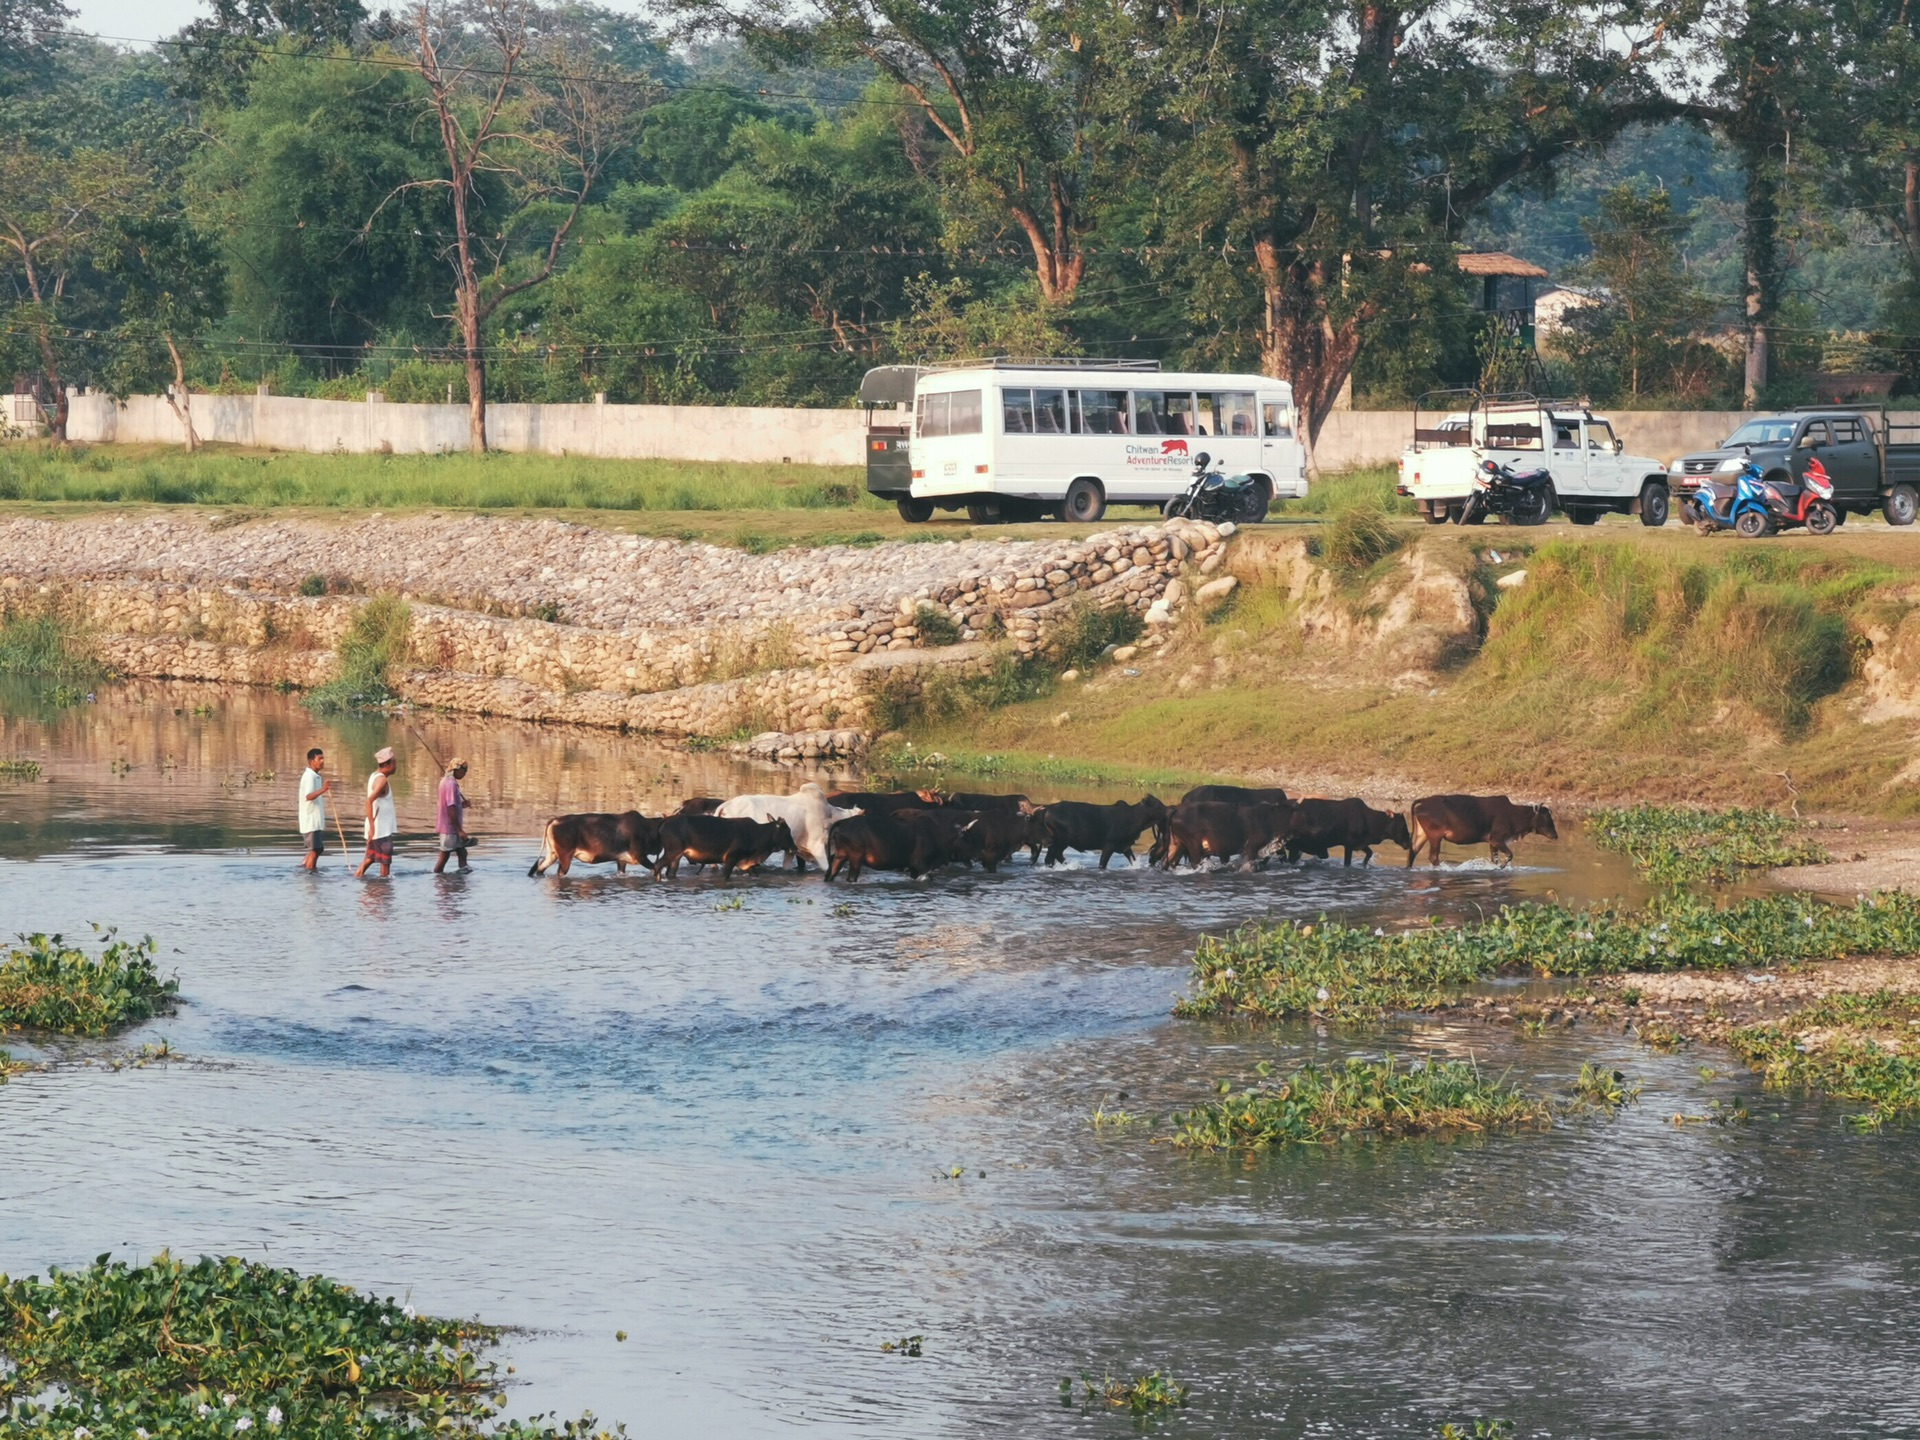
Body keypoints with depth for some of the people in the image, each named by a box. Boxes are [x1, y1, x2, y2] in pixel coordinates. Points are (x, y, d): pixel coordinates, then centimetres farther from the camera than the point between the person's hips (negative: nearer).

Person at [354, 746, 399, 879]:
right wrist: (372, 827, -29)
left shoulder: (374, 776, 11)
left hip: (375, 829, 9)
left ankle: (357, 876, 13)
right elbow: (369, 801, -29)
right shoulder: (382, 780, -18)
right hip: (381, 829, -9)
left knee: (371, 858, 17)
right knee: (385, 862, -1)